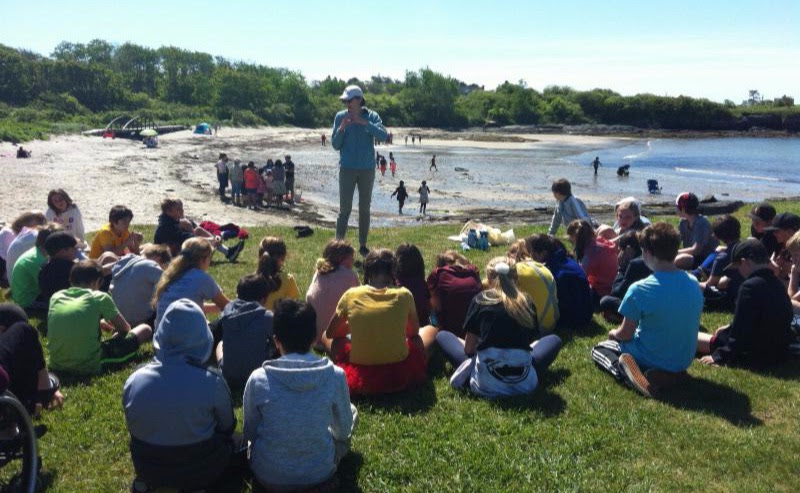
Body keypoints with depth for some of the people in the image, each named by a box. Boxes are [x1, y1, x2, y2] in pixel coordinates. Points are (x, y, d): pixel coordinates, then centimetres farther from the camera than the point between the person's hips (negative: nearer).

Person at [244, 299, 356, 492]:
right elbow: (344, 431, 0)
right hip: (320, 473, 0)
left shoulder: (258, 379, -16)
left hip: (269, 475, 1)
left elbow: (249, 433, -1)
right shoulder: (335, 376, -16)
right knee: (351, 410, 23)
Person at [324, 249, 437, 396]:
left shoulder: (351, 295, -3)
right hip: (400, 377, -1)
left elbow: (330, 333, 13)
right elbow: (414, 332, 14)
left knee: (327, 337, 26)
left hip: (359, 379, 1)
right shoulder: (403, 295, -4)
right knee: (430, 330, 23)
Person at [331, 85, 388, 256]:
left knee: (365, 209, 9)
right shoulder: (340, 117, 0)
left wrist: (364, 122, -25)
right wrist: (341, 128, -17)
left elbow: (383, 135, -17)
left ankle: (363, 245, 19)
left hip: (367, 169, 1)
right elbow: (335, 145, 0)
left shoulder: (372, 116, -1)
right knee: (345, 209, -7)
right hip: (347, 168, -1)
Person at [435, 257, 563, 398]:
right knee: (554, 340, 28)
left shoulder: (480, 299, 1)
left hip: (487, 384, -2)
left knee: (442, 336, 19)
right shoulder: (527, 301, 7)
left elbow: (468, 349, 4)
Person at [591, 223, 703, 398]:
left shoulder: (639, 290, -25)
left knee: (598, 349, 21)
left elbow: (625, 334, -14)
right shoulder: (693, 283, -7)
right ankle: (671, 372, 6)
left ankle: (625, 371, -11)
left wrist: (613, 333, 10)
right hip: (683, 361, 6)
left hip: (650, 361, -5)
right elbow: (683, 325, 8)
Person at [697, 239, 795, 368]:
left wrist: (719, 356, -14)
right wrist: (731, 327, 26)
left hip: (753, 355, -9)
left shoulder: (750, 286, -22)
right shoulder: (777, 284, 6)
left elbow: (741, 331, -21)